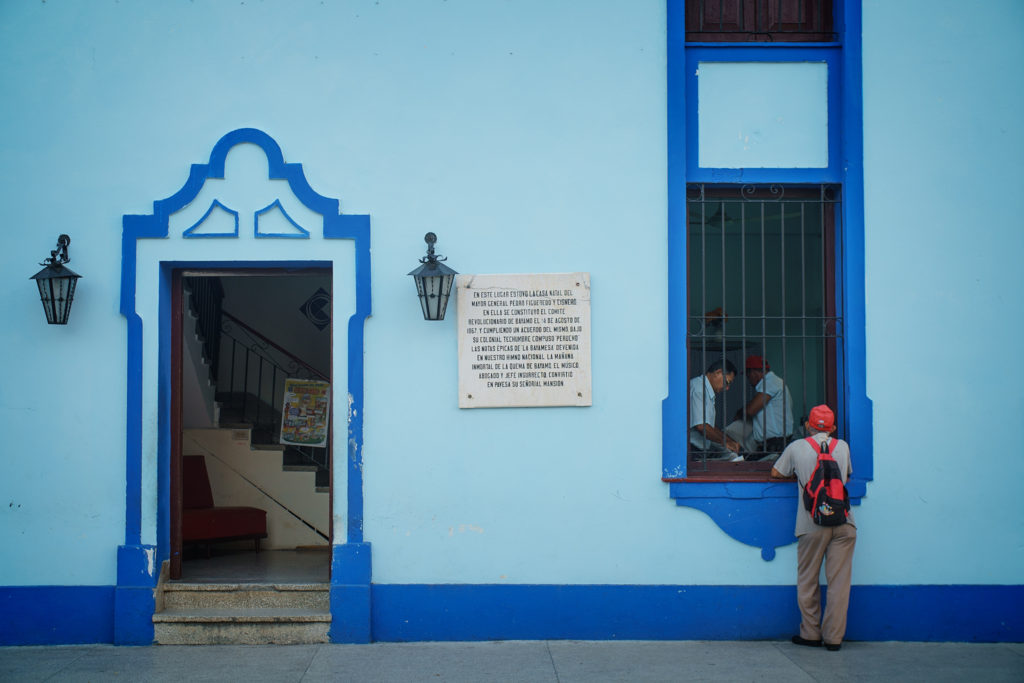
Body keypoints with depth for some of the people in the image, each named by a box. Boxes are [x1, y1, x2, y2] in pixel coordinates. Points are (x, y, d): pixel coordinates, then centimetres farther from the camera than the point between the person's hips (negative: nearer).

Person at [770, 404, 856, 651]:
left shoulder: (796, 447, 5)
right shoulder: (843, 446, 13)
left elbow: (776, 473, 18)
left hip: (812, 523, -2)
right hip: (844, 521, 2)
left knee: (807, 580, 9)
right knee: (839, 581, 3)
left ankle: (811, 633, 13)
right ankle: (834, 637, 4)